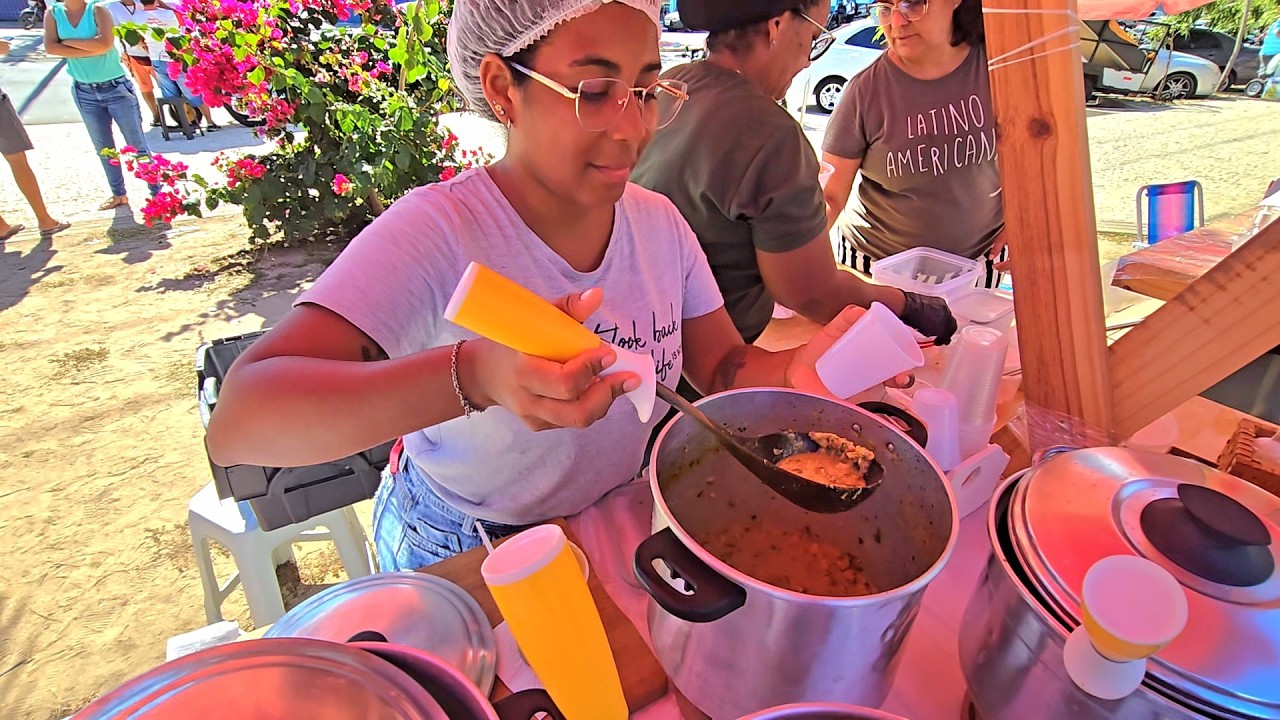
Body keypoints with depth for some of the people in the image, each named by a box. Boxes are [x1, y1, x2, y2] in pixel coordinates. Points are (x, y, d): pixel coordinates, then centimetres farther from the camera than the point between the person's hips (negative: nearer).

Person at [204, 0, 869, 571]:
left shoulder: (659, 222, -9)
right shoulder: (435, 233, -28)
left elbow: (726, 368, -5)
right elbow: (235, 424, -36)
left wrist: (794, 369, -28)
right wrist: (472, 376, -54)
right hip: (460, 558, -4)